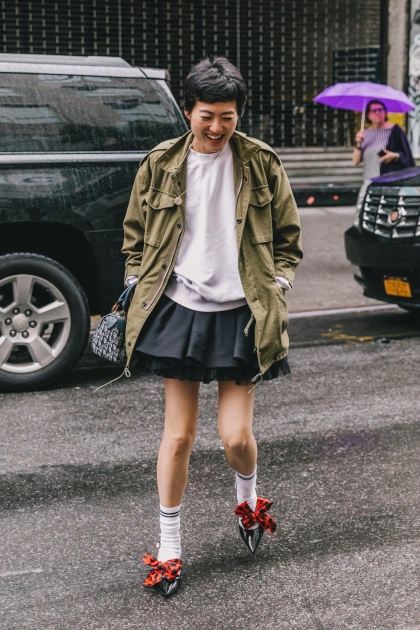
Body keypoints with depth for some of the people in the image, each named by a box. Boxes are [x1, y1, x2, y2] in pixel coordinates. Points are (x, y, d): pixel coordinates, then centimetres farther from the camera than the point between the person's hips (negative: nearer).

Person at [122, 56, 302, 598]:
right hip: (178, 310, 1)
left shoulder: (261, 164, 0)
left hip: (239, 314, 0)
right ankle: (169, 548, 18)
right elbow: (135, 235, 12)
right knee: (178, 434, 4)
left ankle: (248, 501, 34)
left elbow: (287, 237, 9)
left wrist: (275, 287, 1)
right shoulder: (160, 165, 1)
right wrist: (138, 290, 5)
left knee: (235, 436, -2)